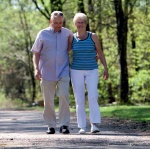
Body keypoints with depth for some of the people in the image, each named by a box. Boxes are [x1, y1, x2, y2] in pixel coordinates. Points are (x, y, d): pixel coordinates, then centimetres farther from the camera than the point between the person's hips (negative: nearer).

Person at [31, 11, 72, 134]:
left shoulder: (67, 33, 6)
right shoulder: (43, 34, 2)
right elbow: (36, 53, 5)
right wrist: (36, 69, -8)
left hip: (63, 72, 0)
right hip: (47, 73, 0)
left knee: (64, 97, -14)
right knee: (48, 100, 3)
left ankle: (64, 125, -9)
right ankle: (51, 125, 12)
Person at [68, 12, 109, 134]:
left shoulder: (93, 37, -1)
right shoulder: (72, 38, 2)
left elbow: (100, 53, 3)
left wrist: (106, 68, -3)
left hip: (92, 71, -1)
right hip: (76, 71, 1)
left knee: (93, 96, -18)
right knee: (79, 99, -2)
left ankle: (95, 124, -20)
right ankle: (82, 127, 1)